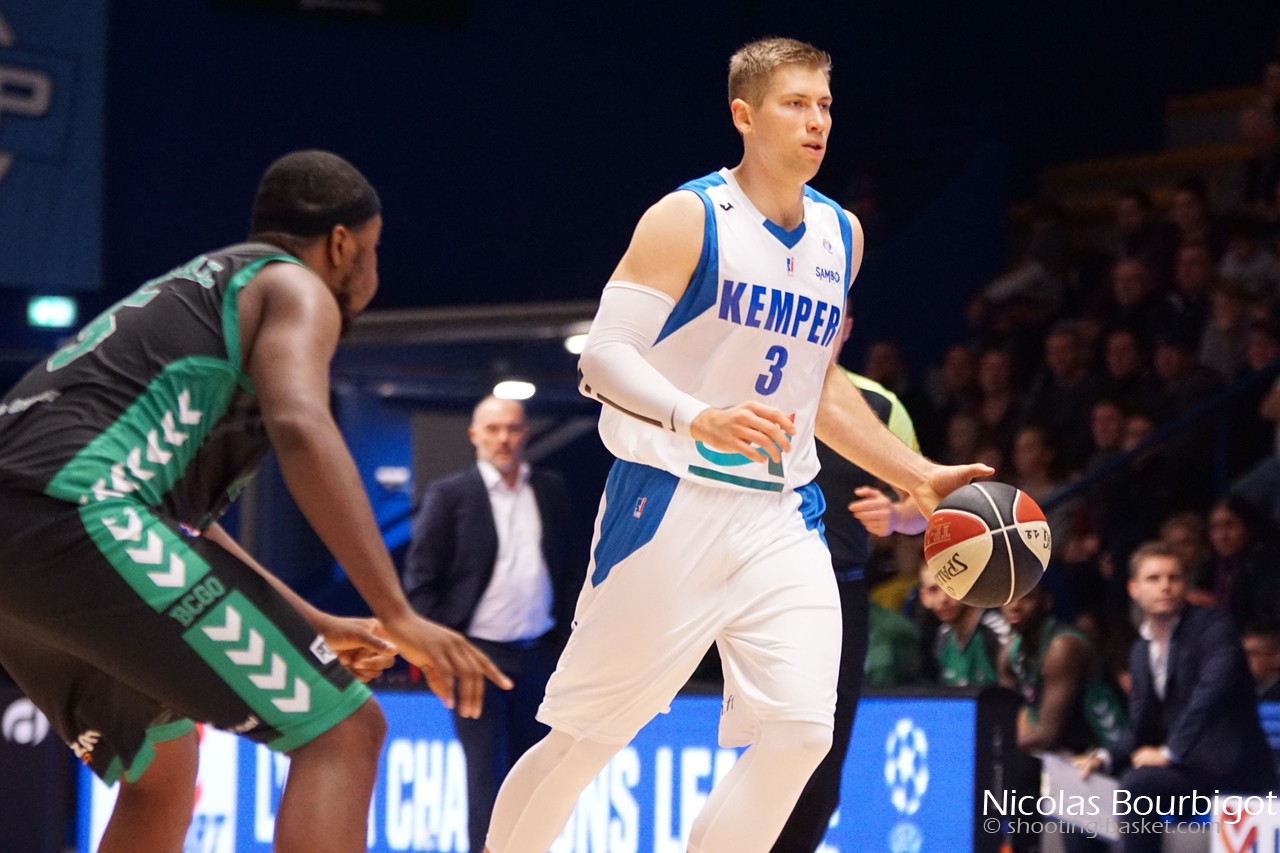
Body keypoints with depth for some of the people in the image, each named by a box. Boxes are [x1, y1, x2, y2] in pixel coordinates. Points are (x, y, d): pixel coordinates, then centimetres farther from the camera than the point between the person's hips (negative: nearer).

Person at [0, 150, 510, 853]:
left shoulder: (186, 292, 34)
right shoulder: (295, 287, 7)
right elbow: (300, 428, -15)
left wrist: (312, 625, 41)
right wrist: (397, 616, -16)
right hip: (82, 510, -10)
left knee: (162, 771, 29)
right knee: (342, 731, -7)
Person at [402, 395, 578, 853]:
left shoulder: (551, 490, 10)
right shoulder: (449, 494, -3)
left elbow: (567, 570, 15)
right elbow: (420, 580, -3)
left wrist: (568, 636, 8)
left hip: (539, 656, 4)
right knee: (487, 777, -7)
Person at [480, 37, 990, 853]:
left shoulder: (840, 235, 12)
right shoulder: (687, 220, -8)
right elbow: (604, 355, -15)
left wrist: (919, 476, 20)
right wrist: (698, 419, -32)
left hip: (782, 518, 5)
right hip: (671, 503, -5)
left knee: (800, 732, -10)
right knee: (584, 737, 0)